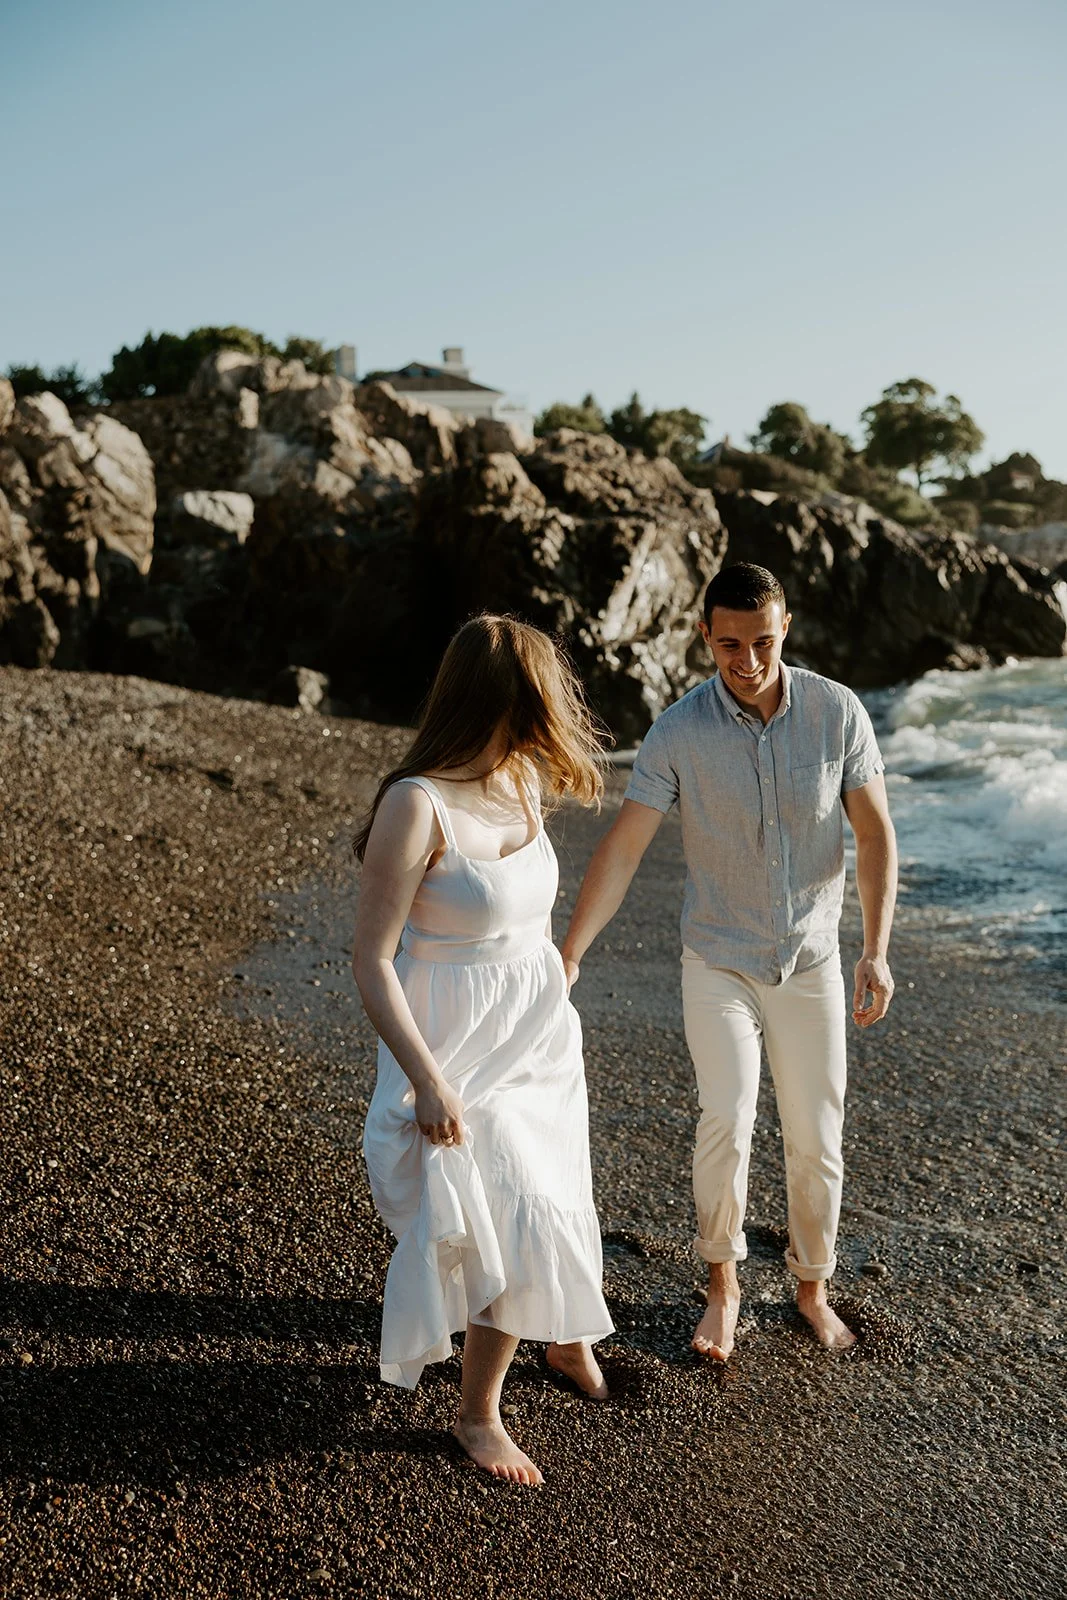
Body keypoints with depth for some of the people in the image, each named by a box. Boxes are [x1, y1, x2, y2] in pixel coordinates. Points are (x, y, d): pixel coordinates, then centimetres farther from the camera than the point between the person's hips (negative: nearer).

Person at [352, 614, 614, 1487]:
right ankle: (478, 1413, 18)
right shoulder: (417, 803, -24)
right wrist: (427, 1080, -25)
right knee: (524, 1223, -6)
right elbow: (372, 960, -22)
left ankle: (565, 1331, 50)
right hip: (460, 1044, -7)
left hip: (541, 1030, 7)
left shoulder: (520, 779, -1)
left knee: (552, 1206, 20)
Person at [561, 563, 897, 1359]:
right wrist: (568, 957, -20)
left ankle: (813, 1287, 34)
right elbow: (622, 851, -14)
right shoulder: (679, 731, -14)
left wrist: (877, 950, -13)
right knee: (727, 1121, -16)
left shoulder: (838, 712, -11)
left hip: (812, 964, 2)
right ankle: (722, 1283, 11)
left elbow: (876, 833, -5)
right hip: (719, 964, -1)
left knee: (817, 1141, 9)